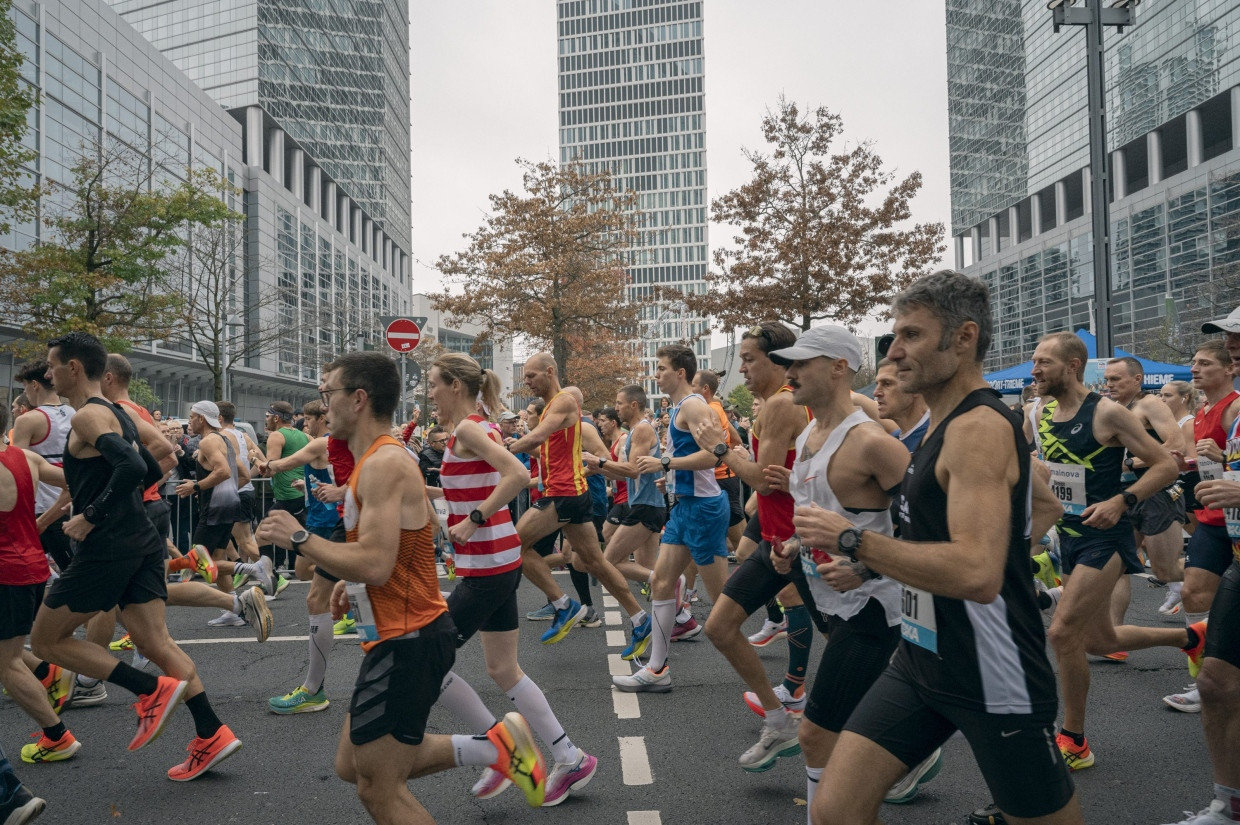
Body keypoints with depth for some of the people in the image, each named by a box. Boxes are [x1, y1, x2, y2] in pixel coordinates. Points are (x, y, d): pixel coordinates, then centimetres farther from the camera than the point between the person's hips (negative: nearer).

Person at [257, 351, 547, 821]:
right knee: (352, 766, 18)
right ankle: (493, 747, 16)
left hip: (408, 641, -10)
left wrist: (297, 537, -17)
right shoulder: (381, 459, 13)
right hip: (401, 637, 10)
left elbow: (375, 565, -28)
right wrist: (352, 580, 11)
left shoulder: (383, 464, -19)